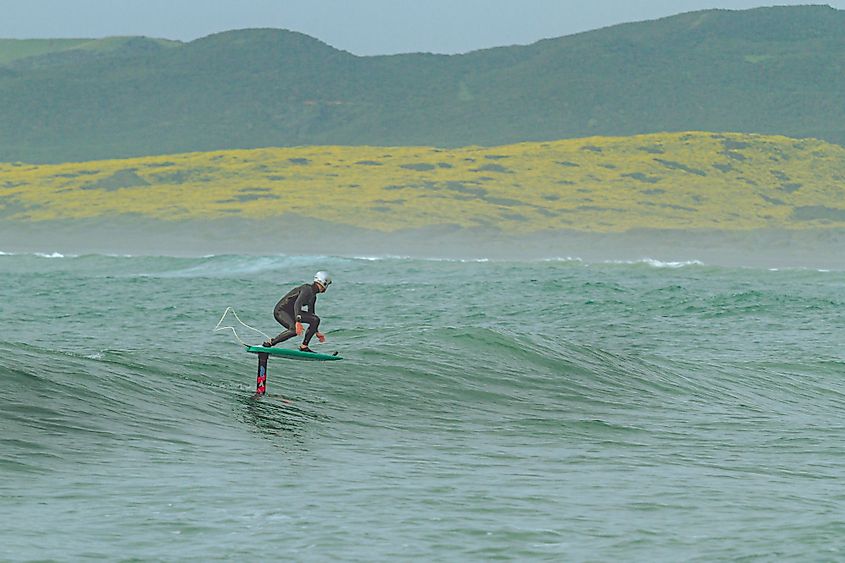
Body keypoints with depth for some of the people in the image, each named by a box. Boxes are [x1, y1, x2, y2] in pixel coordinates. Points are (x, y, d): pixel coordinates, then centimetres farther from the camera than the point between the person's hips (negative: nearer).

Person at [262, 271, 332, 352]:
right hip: (281, 311, -10)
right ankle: (270, 343, -22)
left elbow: (311, 315, 26)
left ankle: (304, 346, -3)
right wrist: (298, 322, -43)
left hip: (291, 312, 10)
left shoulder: (313, 296, 14)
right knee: (295, 330, -34)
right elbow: (297, 304, -32)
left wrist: (317, 332, 28)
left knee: (316, 320, -2)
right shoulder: (307, 289, -17)